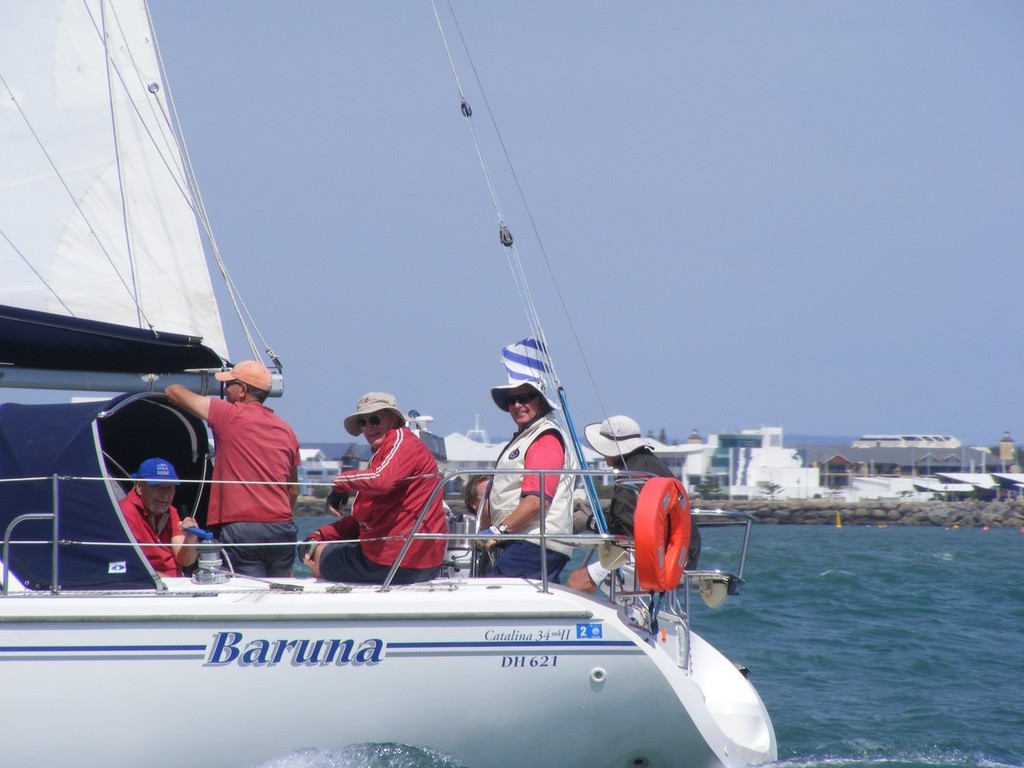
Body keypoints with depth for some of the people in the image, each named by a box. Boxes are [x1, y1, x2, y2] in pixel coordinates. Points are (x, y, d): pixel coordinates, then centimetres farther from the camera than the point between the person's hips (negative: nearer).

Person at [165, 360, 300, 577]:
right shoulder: (285, 429, 16)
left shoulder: (230, 415, -2)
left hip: (243, 527, -6)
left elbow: (174, 392, 8)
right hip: (283, 530, 6)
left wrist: (169, 390, 30)